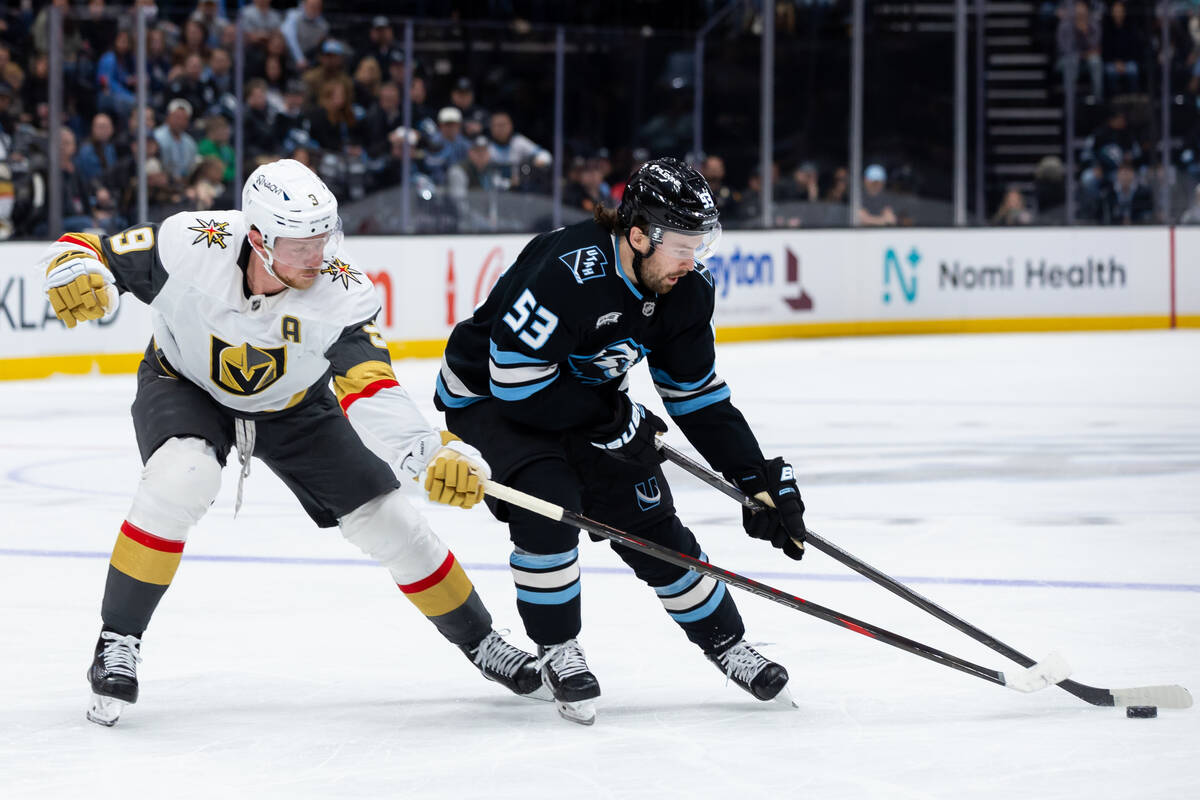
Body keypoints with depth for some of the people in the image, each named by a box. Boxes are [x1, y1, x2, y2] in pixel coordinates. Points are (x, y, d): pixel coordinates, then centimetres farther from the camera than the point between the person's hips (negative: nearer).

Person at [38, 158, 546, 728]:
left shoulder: (342, 291, -31)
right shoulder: (191, 246, -33)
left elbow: (371, 393, -38)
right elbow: (84, 252, -21)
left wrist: (433, 455, -55)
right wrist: (75, 272, -47)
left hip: (291, 405, 2)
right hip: (184, 386, -2)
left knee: (383, 518, -1)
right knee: (181, 477, -34)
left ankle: (479, 641, 21)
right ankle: (117, 642, -20)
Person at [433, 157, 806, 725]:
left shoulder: (684, 293, -12)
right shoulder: (566, 272, -36)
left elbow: (697, 397, -1)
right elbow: (517, 383, -33)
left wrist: (760, 478, -7)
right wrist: (610, 418, -25)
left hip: (587, 398, 6)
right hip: (489, 396, -6)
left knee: (652, 524, 1)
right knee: (549, 507, -26)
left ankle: (729, 647, 18)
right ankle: (557, 652, -6)